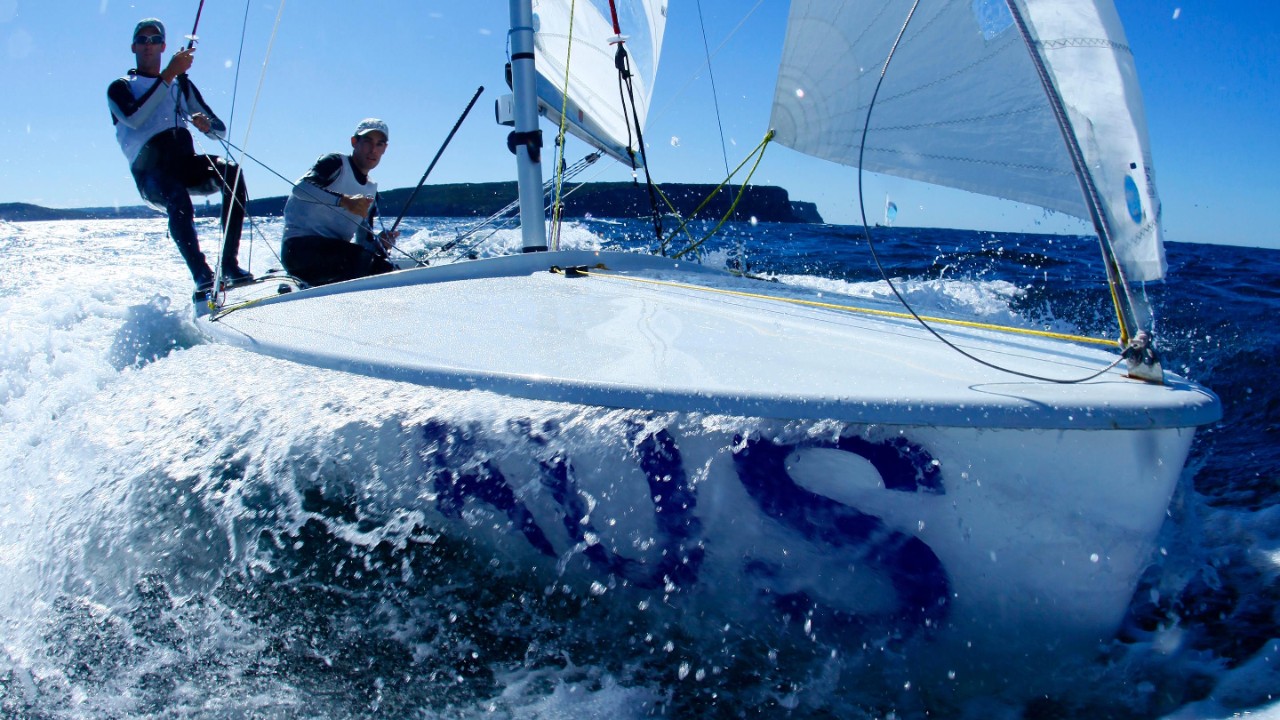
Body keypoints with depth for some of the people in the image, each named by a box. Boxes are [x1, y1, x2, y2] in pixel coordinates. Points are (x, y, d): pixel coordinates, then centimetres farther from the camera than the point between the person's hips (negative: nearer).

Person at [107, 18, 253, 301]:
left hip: (187, 162, 3)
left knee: (231, 171, -30)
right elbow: (134, 118, -10)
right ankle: (202, 278, -43)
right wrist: (168, 75, -12)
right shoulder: (120, 87, 16)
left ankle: (230, 265, -34)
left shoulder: (181, 83, 27)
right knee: (178, 200, -37)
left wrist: (207, 125, -7)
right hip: (151, 171, -2)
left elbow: (220, 130, 20)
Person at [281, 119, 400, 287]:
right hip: (301, 246, -7)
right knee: (364, 260, -30)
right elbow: (300, 187, -22)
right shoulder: (336, 163, -1)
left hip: (334, 252, 7)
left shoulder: (371, 191, 18)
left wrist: (379, 243, -9)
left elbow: (362, 242, 15)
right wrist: (344, 200, -35)